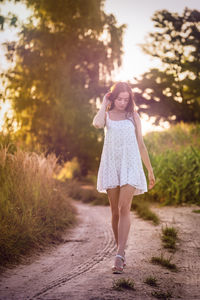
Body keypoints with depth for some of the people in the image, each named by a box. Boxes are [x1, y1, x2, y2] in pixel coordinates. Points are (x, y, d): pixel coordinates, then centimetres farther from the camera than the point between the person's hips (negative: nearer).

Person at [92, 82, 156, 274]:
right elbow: (97, 124, -17)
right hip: (111, 165, 1)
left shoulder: (133, 117, 12)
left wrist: (150, 171, 15)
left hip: (130, 166, -1)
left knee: (124, 209, -14)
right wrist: (104, 104, -1)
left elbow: (141, 145, 15)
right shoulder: (107, 115, 10)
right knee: (115, 211, 5)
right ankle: (121, 252, 19)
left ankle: (119, 256, -19)